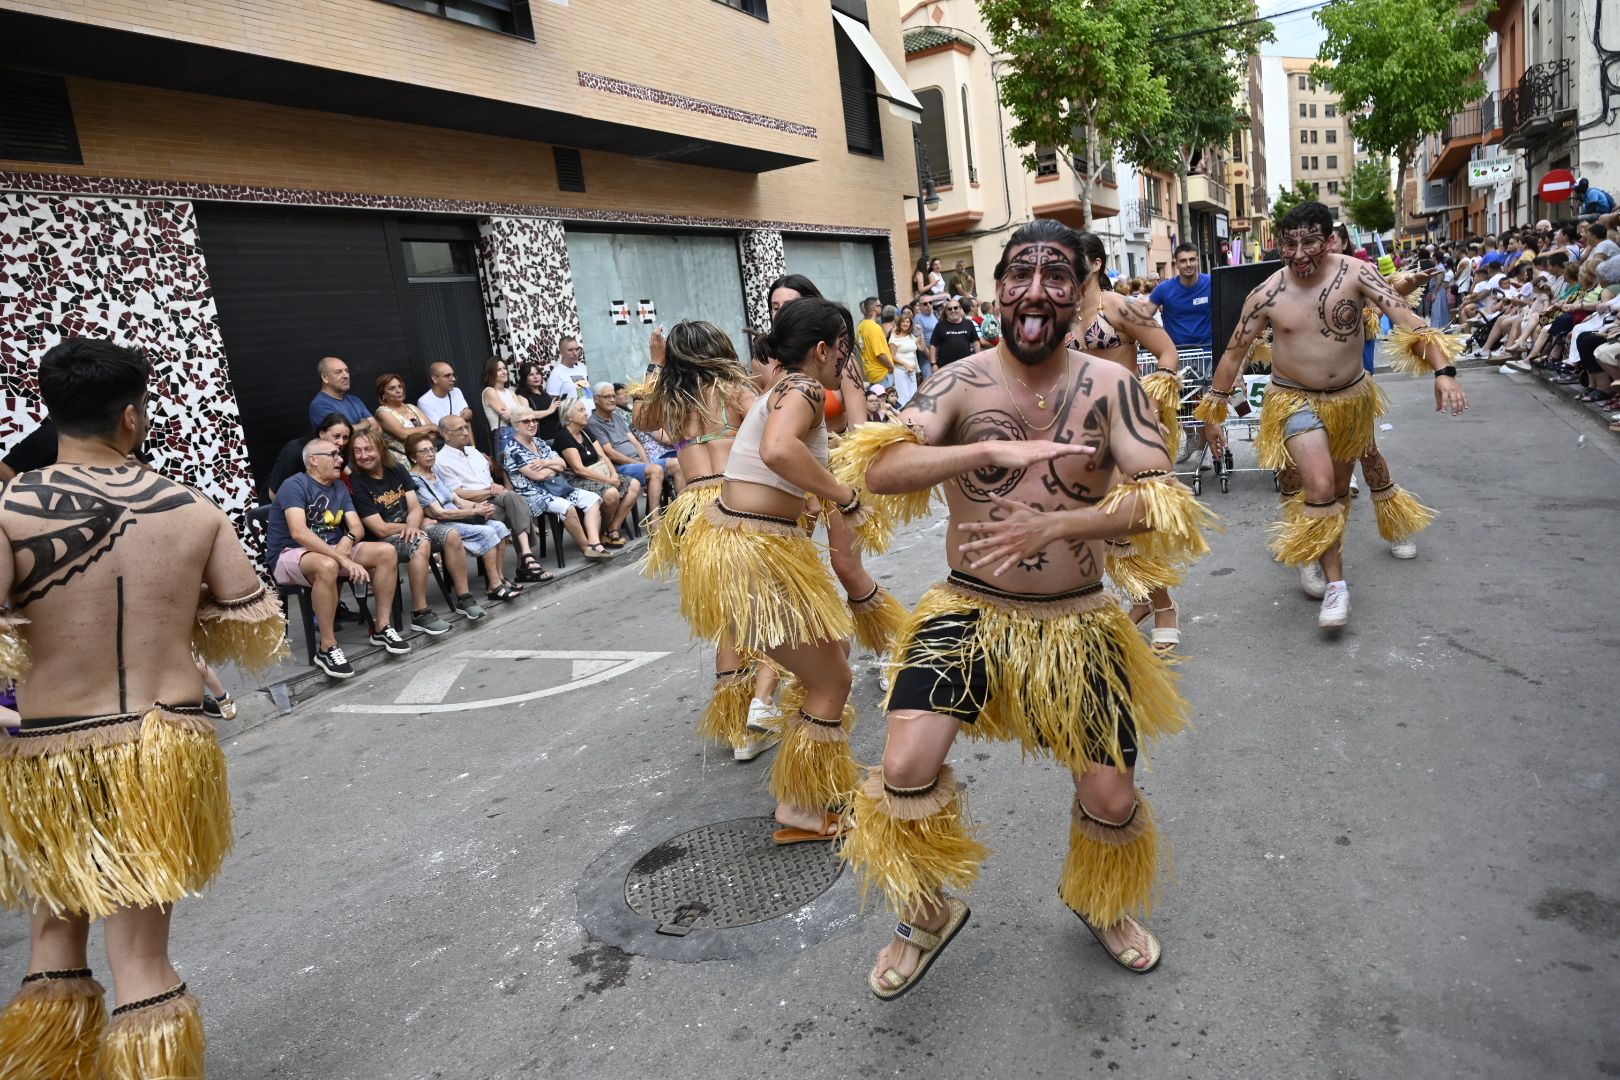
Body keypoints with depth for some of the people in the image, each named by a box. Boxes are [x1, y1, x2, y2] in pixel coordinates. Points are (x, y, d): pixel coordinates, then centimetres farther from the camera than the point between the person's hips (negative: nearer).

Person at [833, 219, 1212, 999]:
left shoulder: (1111, 386, -6)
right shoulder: (961, 382, -8)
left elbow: (1160, 499, -14)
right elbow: (880, 470, -22)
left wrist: (1057, 525, -30)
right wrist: (992, 449, -37)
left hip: (1078, 621, 2)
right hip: (970, 612, -1)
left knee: (1113, 800, 7)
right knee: (905, 768, -18)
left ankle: (1100, 903, 45)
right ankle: (926, 914, 15)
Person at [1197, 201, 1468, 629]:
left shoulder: (1355, 274, -15)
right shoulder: (1266, 295, -14)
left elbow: (1407, 318, -21)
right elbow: (1234, 352, -4)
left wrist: (1443, 370, -33)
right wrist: (1213, 409, -1)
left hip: (1351, 397, 3)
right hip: (1295, 400, -2)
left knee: (1340, 488, 17)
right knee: (1320, 487, -20)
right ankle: (1335, 581, -7)